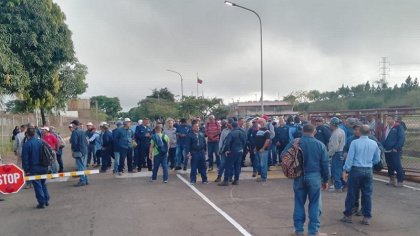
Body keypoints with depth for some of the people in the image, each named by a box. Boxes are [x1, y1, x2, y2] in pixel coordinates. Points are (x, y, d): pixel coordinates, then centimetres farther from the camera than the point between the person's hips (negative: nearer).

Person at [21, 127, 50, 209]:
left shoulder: (26, 145, -11)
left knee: (37, 185, 2)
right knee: (43, 184, 20)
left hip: (34, 168, -5)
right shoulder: (41, 142, 4)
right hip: (44, 167, 5)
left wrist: (26, 170, -4)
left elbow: (25, 159, -11)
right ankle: (47, 200, 22)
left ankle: (42, 203, 4)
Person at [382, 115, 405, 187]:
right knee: (390, 166, 12)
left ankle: (400, 181, 3)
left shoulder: (398, 127, -7)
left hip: (395, 151, -7)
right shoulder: (386, 128, 16)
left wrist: (396, 148, -16)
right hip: (387, 151, 7)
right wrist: (383, 146, 10)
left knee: (397, 166, -5)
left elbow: (402, 138, -13)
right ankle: (392, 180, 22)